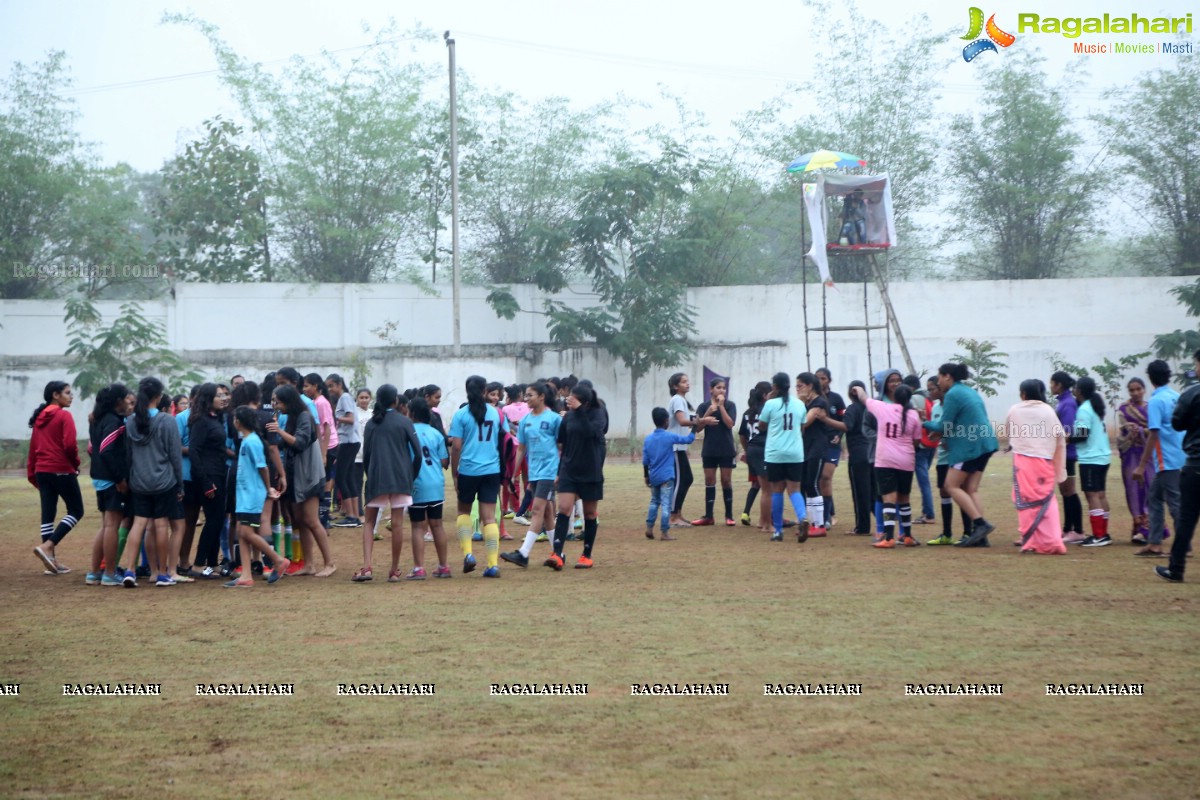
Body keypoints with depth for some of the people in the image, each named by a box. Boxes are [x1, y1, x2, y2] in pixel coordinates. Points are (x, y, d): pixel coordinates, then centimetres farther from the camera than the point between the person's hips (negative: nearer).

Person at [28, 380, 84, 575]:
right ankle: (47, 546, -12)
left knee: (48, 514, 8)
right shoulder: (64, 416, -9)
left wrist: (32, 473, 19)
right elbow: (70, 445, -18)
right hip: (62, 471, -7)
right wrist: (75, 464, -1)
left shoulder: (39, 417, 13)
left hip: (42, 471, 7)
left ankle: (51, 560, 10)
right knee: (76, 511, 3)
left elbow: (33, 447, 14)